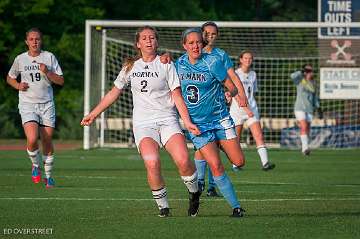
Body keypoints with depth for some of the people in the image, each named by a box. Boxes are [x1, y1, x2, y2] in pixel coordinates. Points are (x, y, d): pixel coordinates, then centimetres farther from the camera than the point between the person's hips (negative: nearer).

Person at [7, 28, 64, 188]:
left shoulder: (49, 57, 2)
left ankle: (48, 175, 22)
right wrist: (18, 86, -2)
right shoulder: (20, 59, 3)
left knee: (47, 140, 4)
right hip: (27, 104, -1)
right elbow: (10, 78, 18)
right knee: (32, 140, -20)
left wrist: (47, 72, -15)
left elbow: (60, 81, 2)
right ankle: (36, 165, 9)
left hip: (47, 104, 1)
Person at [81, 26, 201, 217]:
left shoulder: (166, 64, 6)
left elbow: (177, 96, 1)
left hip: (167, 120, -1)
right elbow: (114, 93, 25)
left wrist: (187, 122, -10)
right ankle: (162, 205, -9)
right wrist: (93, 114, 24)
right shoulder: (130, 67, 14)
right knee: (152, 162, -27)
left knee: (183, 160, -25)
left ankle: (194, 192, 5)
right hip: (143, 123, 1)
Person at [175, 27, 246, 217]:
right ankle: (236, 207, -5)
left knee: (239, 162, -4)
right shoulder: (178, 64, 2)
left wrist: (233, 92, -19)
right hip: (196, 124, 1)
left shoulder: (212, 62, -9)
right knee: (216, 166, -13)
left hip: (219, 118, -1)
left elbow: (232, 88, -4)